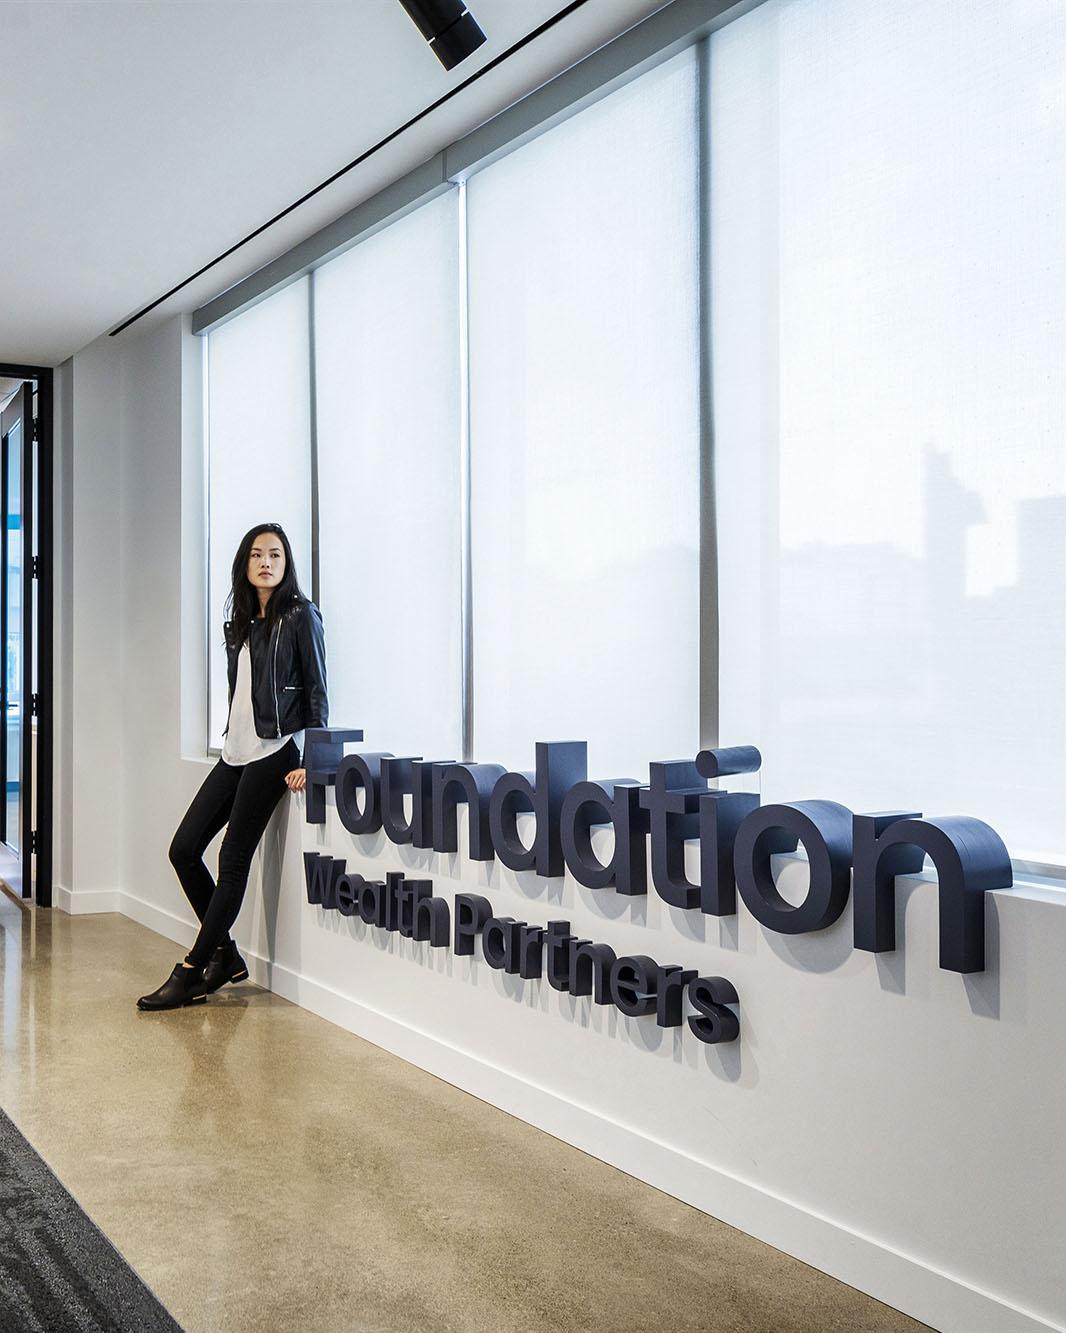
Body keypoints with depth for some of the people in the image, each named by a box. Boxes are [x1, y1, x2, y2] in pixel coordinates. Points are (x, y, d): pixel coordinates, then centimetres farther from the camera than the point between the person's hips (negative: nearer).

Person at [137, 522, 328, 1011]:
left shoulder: (300, 615, -4)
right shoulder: (239, 623, 17)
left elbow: (317, 692, -7)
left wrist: (311, 761, -14)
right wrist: (231, 740, 12)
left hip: (274, 751, -8)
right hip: (235, 751, 8)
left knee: (233, 860, -5)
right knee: (183, 849, 2)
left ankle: (191, 973, 2)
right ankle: (225, 954, 13)